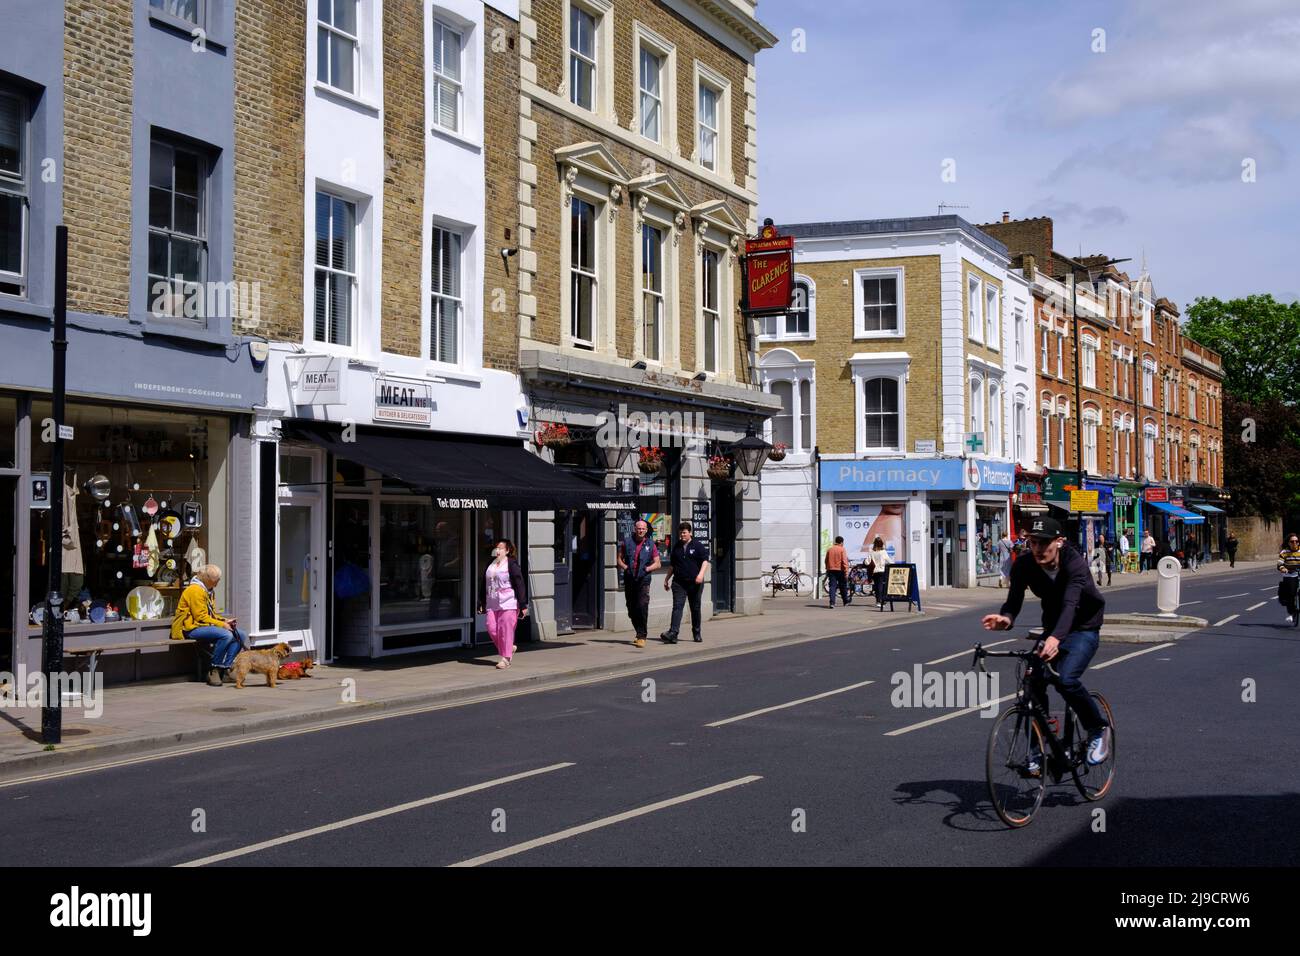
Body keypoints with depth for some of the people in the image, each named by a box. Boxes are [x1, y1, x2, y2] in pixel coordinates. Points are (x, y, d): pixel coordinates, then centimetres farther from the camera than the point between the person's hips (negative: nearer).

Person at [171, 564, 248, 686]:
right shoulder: (195, 590, -14)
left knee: (241, 635, -1)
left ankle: (225, 669, -8)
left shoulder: (209, 590, 19)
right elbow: (201, 617, -19)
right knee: (226, 635, -32)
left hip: (206, 626, 10)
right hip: (191, 628, -10)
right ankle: (214, 670, -22)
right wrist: (221, 624, -18)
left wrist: (224, 621, 3)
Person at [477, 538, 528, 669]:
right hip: (492, 603, 6)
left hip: (508, 603, -6)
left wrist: (523, 605, -11)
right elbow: (486, 584, 21)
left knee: (505, 630, -4)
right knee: (492, 629, -1)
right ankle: (510, 647, 20)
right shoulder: (490, 564, 14)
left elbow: (519, 585, -8)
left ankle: (506, 658, 6)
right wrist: (482, 603, 19)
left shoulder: (512, 564, -6)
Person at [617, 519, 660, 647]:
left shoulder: (650, 544, 3)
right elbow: (620, 559, 13)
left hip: (643, 580, -3)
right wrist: (625, 567, -5)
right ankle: (639, 632, 29)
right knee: (631, 609, 10)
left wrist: (647, 569, -9)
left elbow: (658, 564, 7)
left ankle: (641, 637, -13)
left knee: (642, 607, -16)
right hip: (629, 579, 3)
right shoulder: (627, 542, 6)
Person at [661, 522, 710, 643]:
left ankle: (696, 633, 22)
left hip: (694, 582, -2)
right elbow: (672, 565, 21)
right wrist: (667, 579, 19)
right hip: (678, 582, 2)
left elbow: (705, 561, -8)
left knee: (695, 608, 9)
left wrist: (701, 574, -23)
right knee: (677, 606, -11)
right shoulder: (676, 547, 13)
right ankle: (672, 633, -22)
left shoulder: (698, 546, 1)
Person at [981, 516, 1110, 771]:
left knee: (1066, 679, -26)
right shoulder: (1023, 565, -17)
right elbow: (1014, 601, -24)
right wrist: (1005, 619, -49)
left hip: (1084, 628, -5)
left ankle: (1098, 730, -2)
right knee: (1035, 682, -11)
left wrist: (1056, 638, -62)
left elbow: (1070, 604, -45)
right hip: (1052, 629, 5)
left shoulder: (1074, 562, -31)